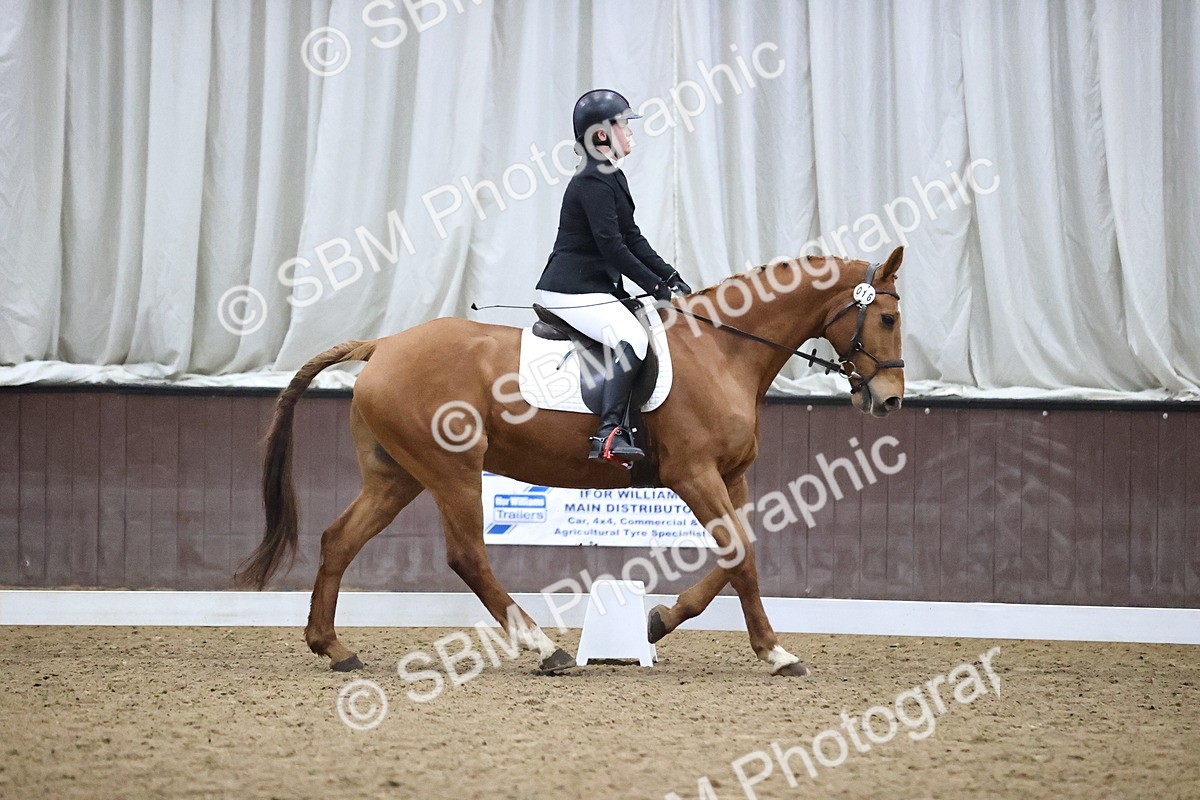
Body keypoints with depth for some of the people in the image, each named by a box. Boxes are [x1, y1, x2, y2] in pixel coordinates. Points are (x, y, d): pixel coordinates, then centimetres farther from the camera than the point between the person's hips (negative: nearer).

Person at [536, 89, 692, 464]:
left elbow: (632, 239, 18)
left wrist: (672, 278, 9)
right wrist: (656, 286, -17)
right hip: (573, 289, -11)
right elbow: (611, 246, -20)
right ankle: (609, 434, -35)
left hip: (595, 286, 11)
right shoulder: (594, 182, -15)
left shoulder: (612, 178, 17)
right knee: (632, 338, -28)